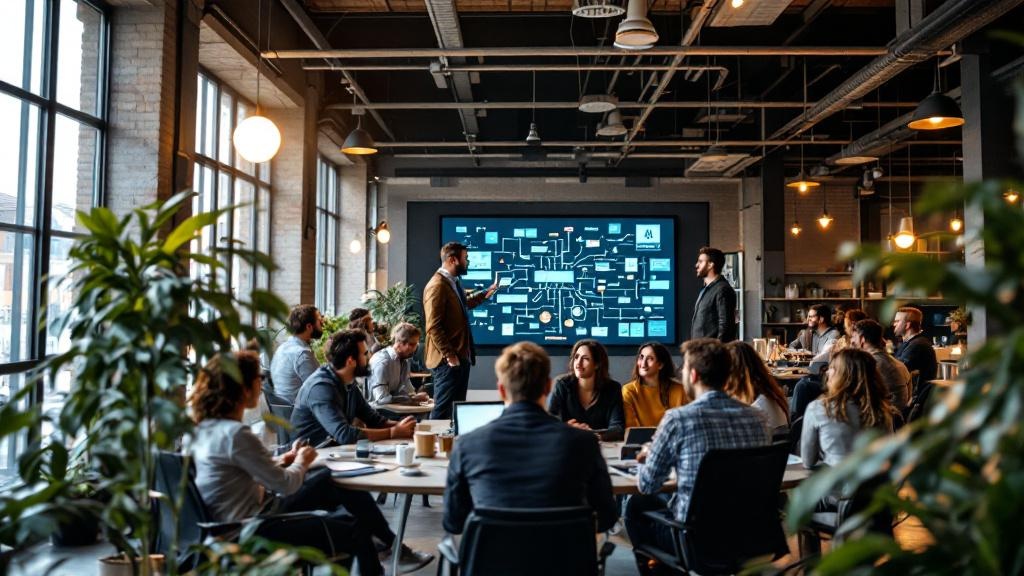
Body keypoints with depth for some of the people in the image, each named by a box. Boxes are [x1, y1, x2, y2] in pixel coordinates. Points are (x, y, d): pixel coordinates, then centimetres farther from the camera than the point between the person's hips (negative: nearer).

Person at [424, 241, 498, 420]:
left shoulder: (453, 282, 13)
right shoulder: (437, 286, -17)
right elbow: (434, 327, -22)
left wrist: (487, 292, 32)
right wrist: (450, 356, -22)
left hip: (461, 356, 10)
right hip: (448, 361, -10)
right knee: (443, 410, -5)